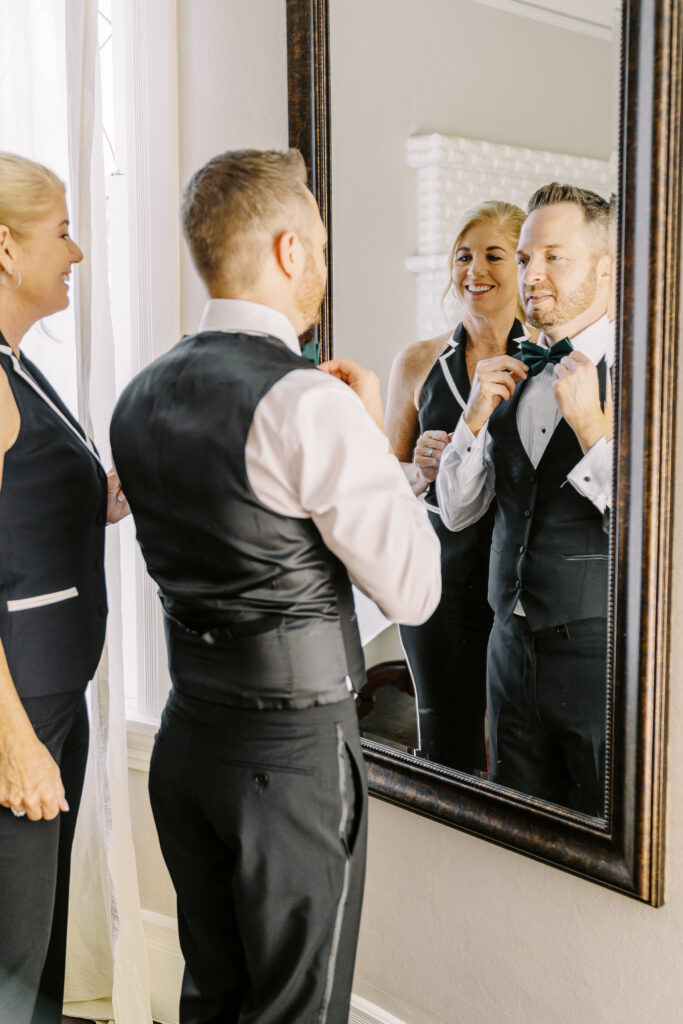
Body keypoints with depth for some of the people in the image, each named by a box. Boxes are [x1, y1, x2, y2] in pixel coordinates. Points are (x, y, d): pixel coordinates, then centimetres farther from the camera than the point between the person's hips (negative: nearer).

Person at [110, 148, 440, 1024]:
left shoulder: (140, 396, 4)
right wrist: (372, 433, -4)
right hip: (295, 745, -7)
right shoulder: (310, 403, -20)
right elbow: (414, 590, -14)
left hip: (186, 731, 7)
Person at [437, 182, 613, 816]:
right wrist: (477, 413, -4)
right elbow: (456, 514, 10)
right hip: (513, 642, 6)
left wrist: (591, 424, -22)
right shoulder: (510, 377, 8)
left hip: (604, 651, -5)